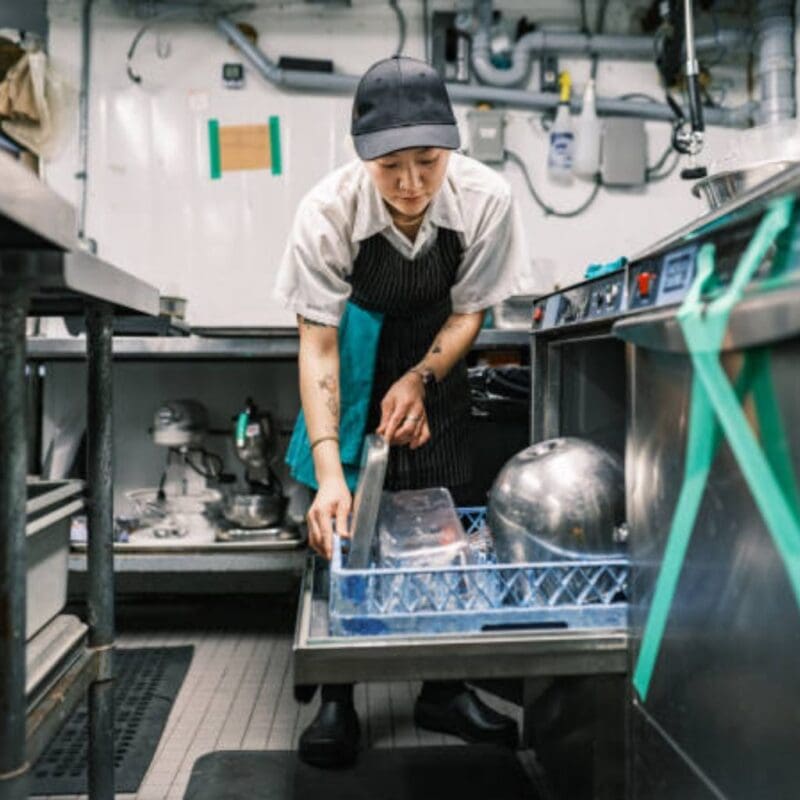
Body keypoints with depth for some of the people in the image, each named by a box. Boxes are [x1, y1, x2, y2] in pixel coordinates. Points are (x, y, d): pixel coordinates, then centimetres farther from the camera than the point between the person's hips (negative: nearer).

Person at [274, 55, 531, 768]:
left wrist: (419, 380, -27)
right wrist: (328, 473, -37)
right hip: (355, 359, -1)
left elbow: (469, 310, -11)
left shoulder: (485, 200, -26)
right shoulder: (328, 211, -30)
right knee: (341, 526, -8)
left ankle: (444, 689, 19)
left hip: (434, 359, 2)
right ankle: (337, 699, 8)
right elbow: (317, 344, -29)